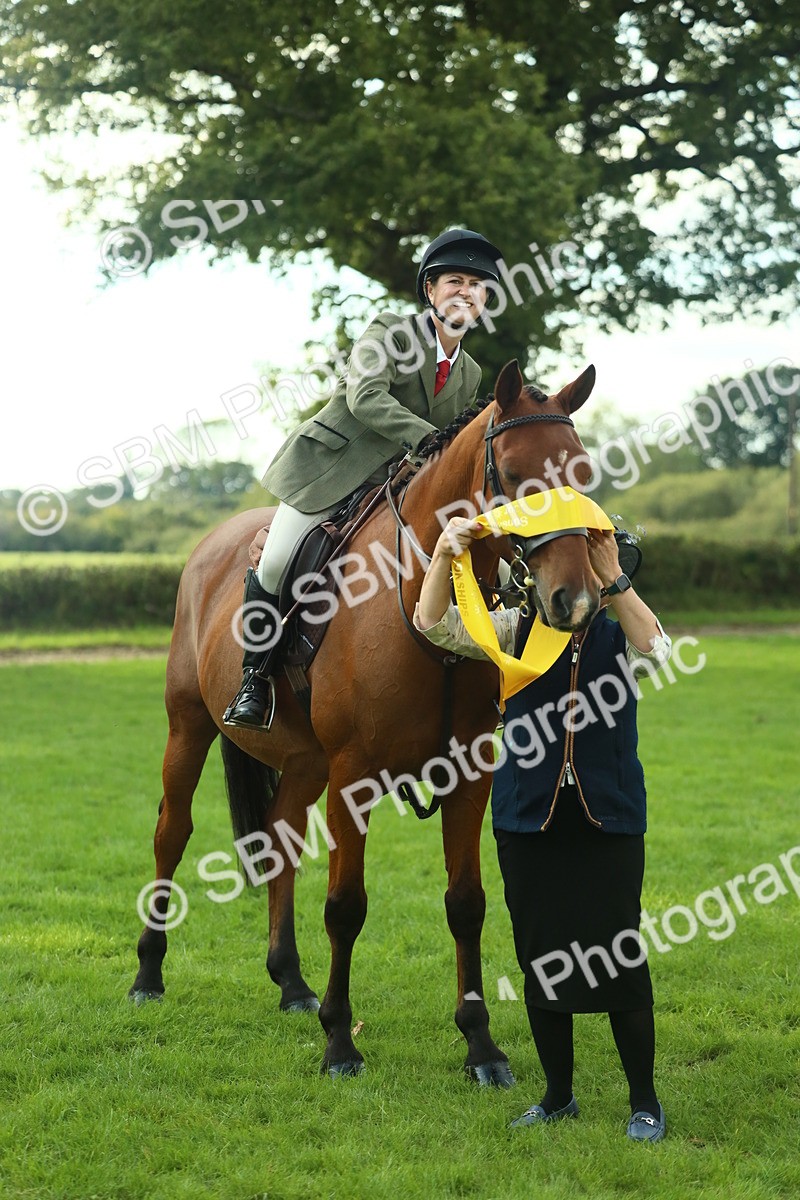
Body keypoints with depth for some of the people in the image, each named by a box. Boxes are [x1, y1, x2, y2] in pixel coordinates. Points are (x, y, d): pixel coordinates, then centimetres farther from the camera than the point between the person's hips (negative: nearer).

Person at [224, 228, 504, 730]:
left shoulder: (471, 375, 11)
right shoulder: (389, 331, -7)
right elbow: (366, 397, -25)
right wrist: (426, 438, -35)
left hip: (394, 488, 6)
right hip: (329, 472, -6)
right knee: (274, 567, -18)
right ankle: (256, 680, -1)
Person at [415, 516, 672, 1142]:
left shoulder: (619, 631, 2)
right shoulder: (518, 629, 4)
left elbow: (656, 650, -22)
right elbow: (435, 623, -8)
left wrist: (613, 579, -30)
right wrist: (444, 553, -25)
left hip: (609, 822, -2)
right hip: (529, 823, 2)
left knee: (620, 954, -1)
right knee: (541, 960, 10)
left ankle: (645, 1101, 13)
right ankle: (559, 1096, 25)